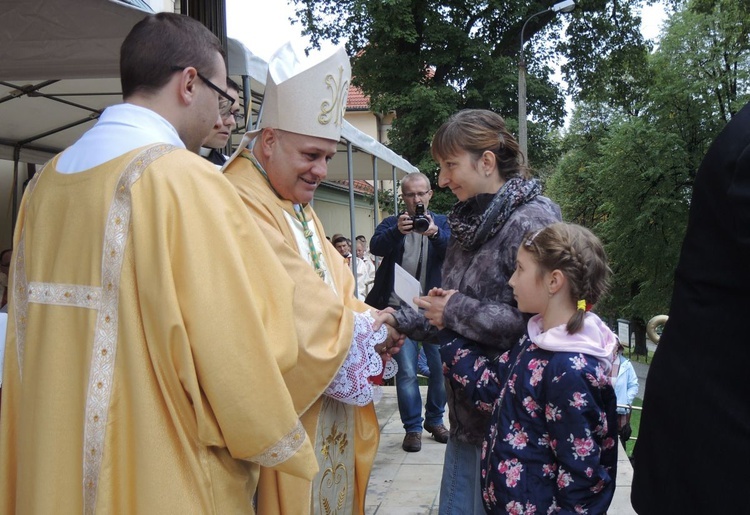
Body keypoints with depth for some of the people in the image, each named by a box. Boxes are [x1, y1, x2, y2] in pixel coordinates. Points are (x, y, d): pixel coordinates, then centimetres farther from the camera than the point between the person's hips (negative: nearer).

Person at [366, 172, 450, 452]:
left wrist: (435, 233, -33)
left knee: (442, 366, 7)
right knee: (406, 371, -2)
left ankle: (435, 419, 26)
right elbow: (376, 246, -14)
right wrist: (397, 231, -34)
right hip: (400, 308, -1)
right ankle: (412, 427, 12)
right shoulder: (392, 223, 7)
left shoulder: (442, 223, 8)